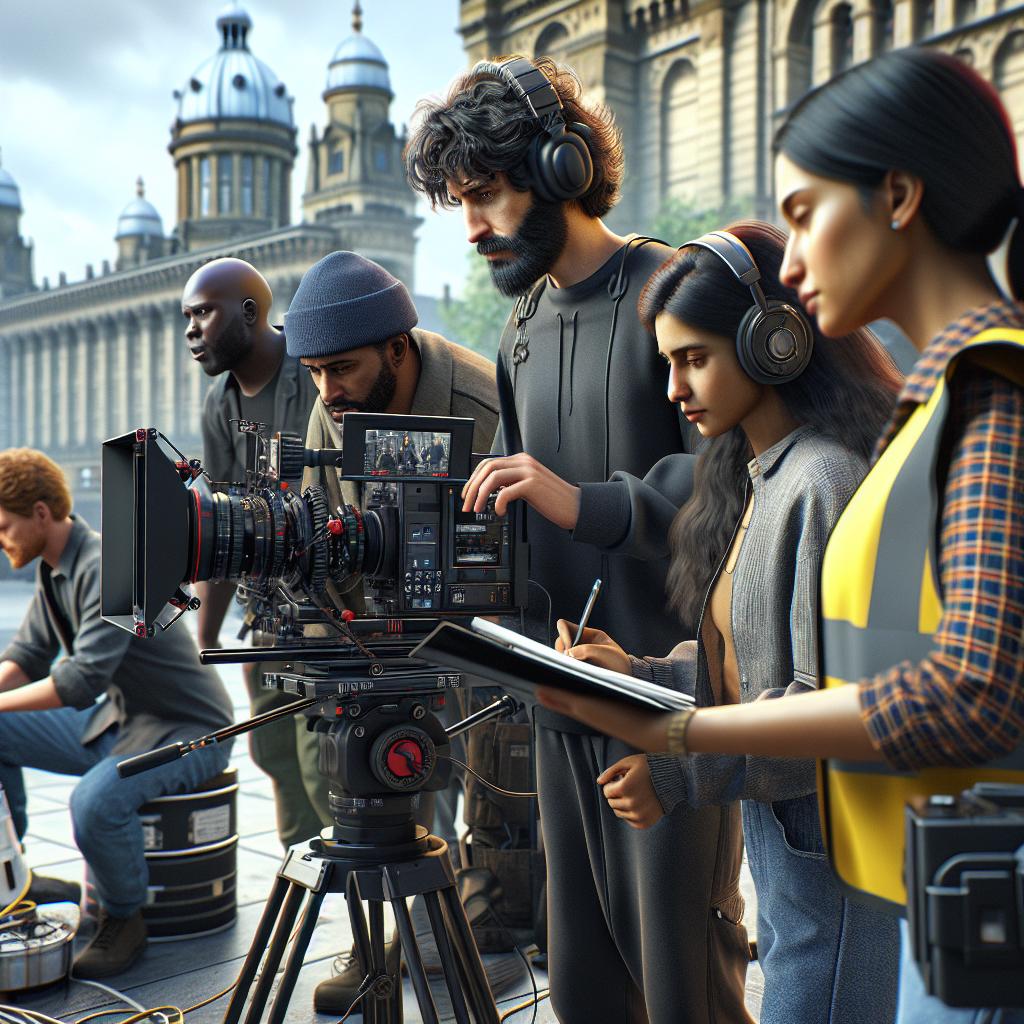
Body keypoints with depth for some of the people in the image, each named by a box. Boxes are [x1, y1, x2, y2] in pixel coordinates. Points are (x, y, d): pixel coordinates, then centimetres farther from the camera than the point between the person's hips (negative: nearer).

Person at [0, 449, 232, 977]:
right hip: (117, 719, 9)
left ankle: (123, 919, -6)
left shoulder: (106, 567, -26)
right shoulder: (54, 568, 4)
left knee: (95, 800, -35)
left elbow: (84, 679, -33)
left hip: (188, 733, -9)